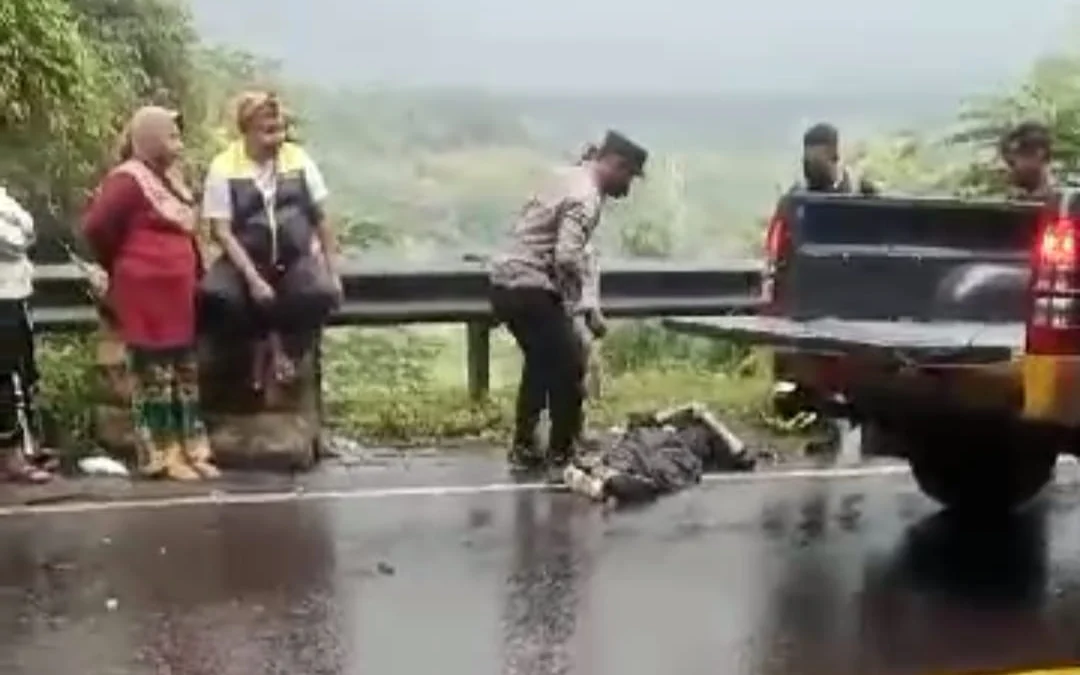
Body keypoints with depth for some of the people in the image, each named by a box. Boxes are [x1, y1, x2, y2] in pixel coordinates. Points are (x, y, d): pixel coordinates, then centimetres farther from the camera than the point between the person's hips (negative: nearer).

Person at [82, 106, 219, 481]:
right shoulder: (128, 180, -13)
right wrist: (119, 268, -4)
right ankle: (160, 457, 4)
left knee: (185, 375, 11)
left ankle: (191, 452, 17)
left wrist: (196, 273, 7)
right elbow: (96, 227, -19)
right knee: (154, 377, -2)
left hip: (177, 294, 9)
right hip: (145, 296, -9)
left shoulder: (170, 177, 15)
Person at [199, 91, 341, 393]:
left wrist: (333, 271, 4)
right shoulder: (224, 168, -8)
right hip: (247, 260, -1)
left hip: (296, 260, 1)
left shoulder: (298, 160, 1)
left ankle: (284, 345, -3)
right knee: (215, 295, -32)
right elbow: (222, 231, -11)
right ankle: (263, 342, -2)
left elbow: (321, 219, 7)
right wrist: (253, 278, -21)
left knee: (324, 293, -32)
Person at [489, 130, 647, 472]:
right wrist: (573, 298, -9)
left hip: (506, 281, 10)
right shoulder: (586, 197, -16)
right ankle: (561, 454, 7)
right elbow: (567, 257, -27)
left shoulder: (568, 175, 13)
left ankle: (524, 448, 28)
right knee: (568, 367, 0)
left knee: (541, 363, 23)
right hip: (529, 288, -10)